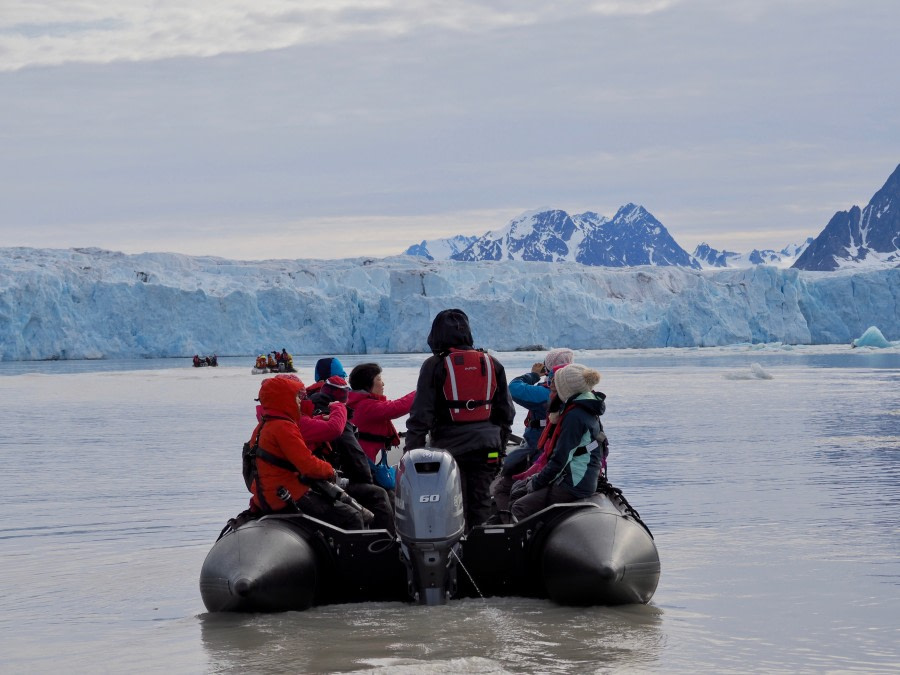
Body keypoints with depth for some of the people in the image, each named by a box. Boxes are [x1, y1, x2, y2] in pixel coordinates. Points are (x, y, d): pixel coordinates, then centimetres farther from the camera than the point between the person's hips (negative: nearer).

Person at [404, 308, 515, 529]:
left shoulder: (435, 365, -5)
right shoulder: (492, 364, 8)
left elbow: (421, 414, -7)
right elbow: (506, 411, 14)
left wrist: (411, 452, -1)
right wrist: (500, 445, 23)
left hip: (450, 447, -3)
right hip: (485, 448, 3)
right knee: (480, 504, 8)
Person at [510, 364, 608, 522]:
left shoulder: (575, 416, -19)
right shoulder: (587, 411, 13)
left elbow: (561, 458, -20)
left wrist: (537, 482, -9)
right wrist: (538, 476, 16)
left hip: (573, 486, -11)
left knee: (519, 508, -13)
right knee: (517, 490, 17)